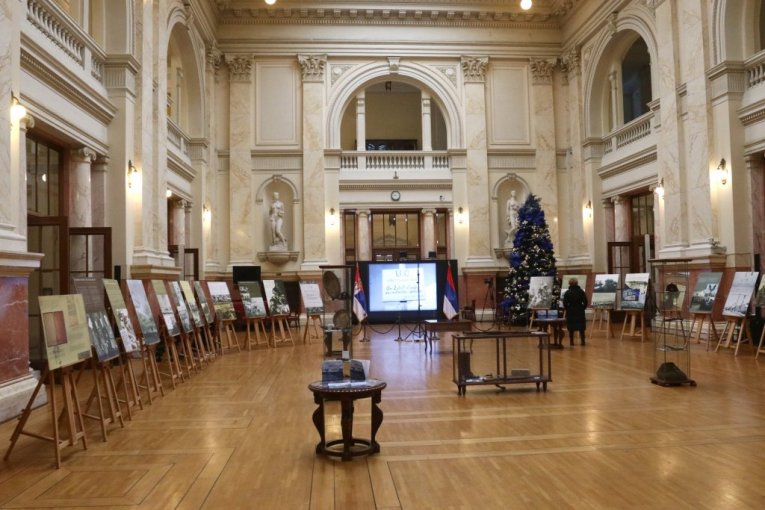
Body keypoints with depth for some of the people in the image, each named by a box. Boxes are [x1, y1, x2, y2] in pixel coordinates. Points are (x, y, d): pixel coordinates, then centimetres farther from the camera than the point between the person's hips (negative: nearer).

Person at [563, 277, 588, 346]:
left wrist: (568, 309, 6)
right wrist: (582, 308, 10)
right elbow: (585, 302, -4)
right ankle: (582, 341, 7)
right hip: (580, 312, 1)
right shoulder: (581, 291, -2)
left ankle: (571, 341, 5)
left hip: (570, 312, -1)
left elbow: (565, 303, -9)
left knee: (571, 328, 5)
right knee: (581, 328, 8)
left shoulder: (567, 292, -5)